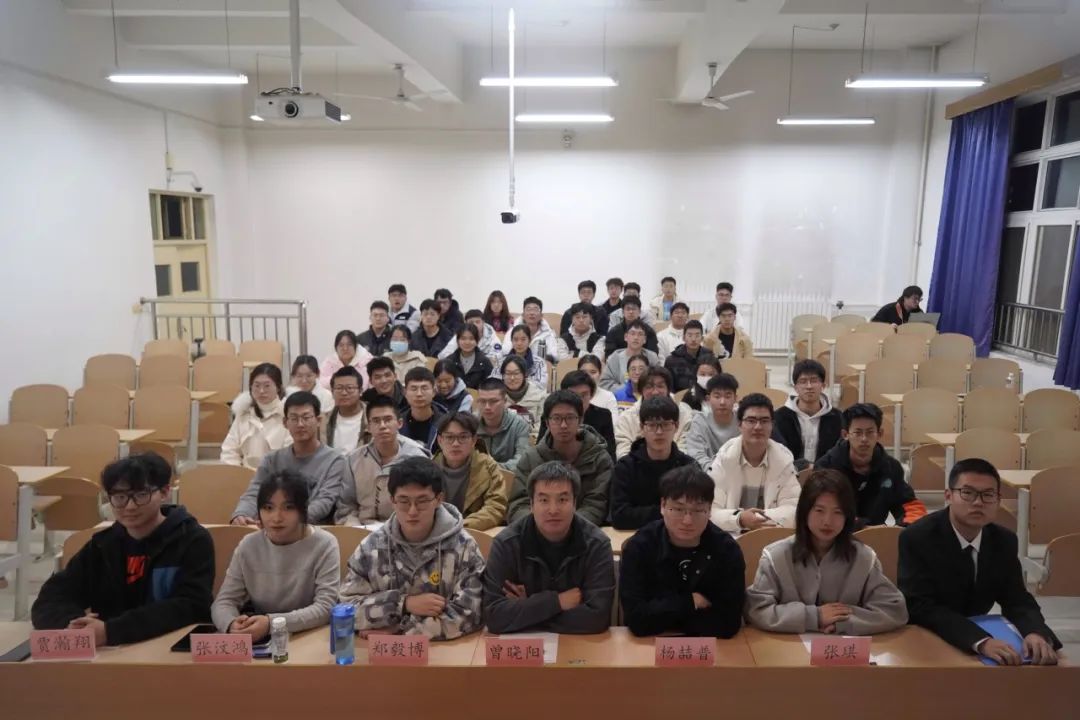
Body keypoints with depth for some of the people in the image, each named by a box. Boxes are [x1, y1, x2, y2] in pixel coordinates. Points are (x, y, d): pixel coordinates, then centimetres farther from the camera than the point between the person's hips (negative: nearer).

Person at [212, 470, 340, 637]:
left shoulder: (324, 545, -10)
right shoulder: (248, 545, 1)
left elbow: (326, 608, -16)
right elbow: (224, 601, 0)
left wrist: (271, 623, -28)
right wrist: (232, 624, -22)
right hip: (259, 641, 3)